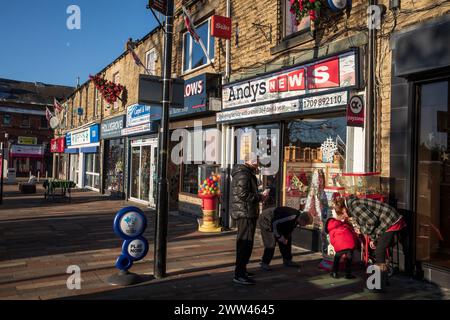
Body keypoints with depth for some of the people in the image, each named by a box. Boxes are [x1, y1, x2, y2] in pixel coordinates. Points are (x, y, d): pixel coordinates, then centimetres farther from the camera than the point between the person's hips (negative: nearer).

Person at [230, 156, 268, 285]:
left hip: (244, 212, 11)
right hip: (245, 212, -11)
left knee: (243, 242, 19)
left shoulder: (246, 173, 19)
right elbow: (243, 193, -25)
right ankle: (239, 275, -7)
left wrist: (259, 195, 10)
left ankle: (241, 269, 32)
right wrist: (259, 197, -14)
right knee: (246, 243, -10)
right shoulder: (243, 174, -16)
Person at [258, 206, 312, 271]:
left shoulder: (297, 218, -4)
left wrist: (286, 237, -1)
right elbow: (275, 223, -30)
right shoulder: (291, 217, -34)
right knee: (271, 243, -16)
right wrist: (279, 236, -22)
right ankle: (264, 264, -3)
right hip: (265, 220, -10)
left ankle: (287, 261, 22)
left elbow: (289, 229, 12)